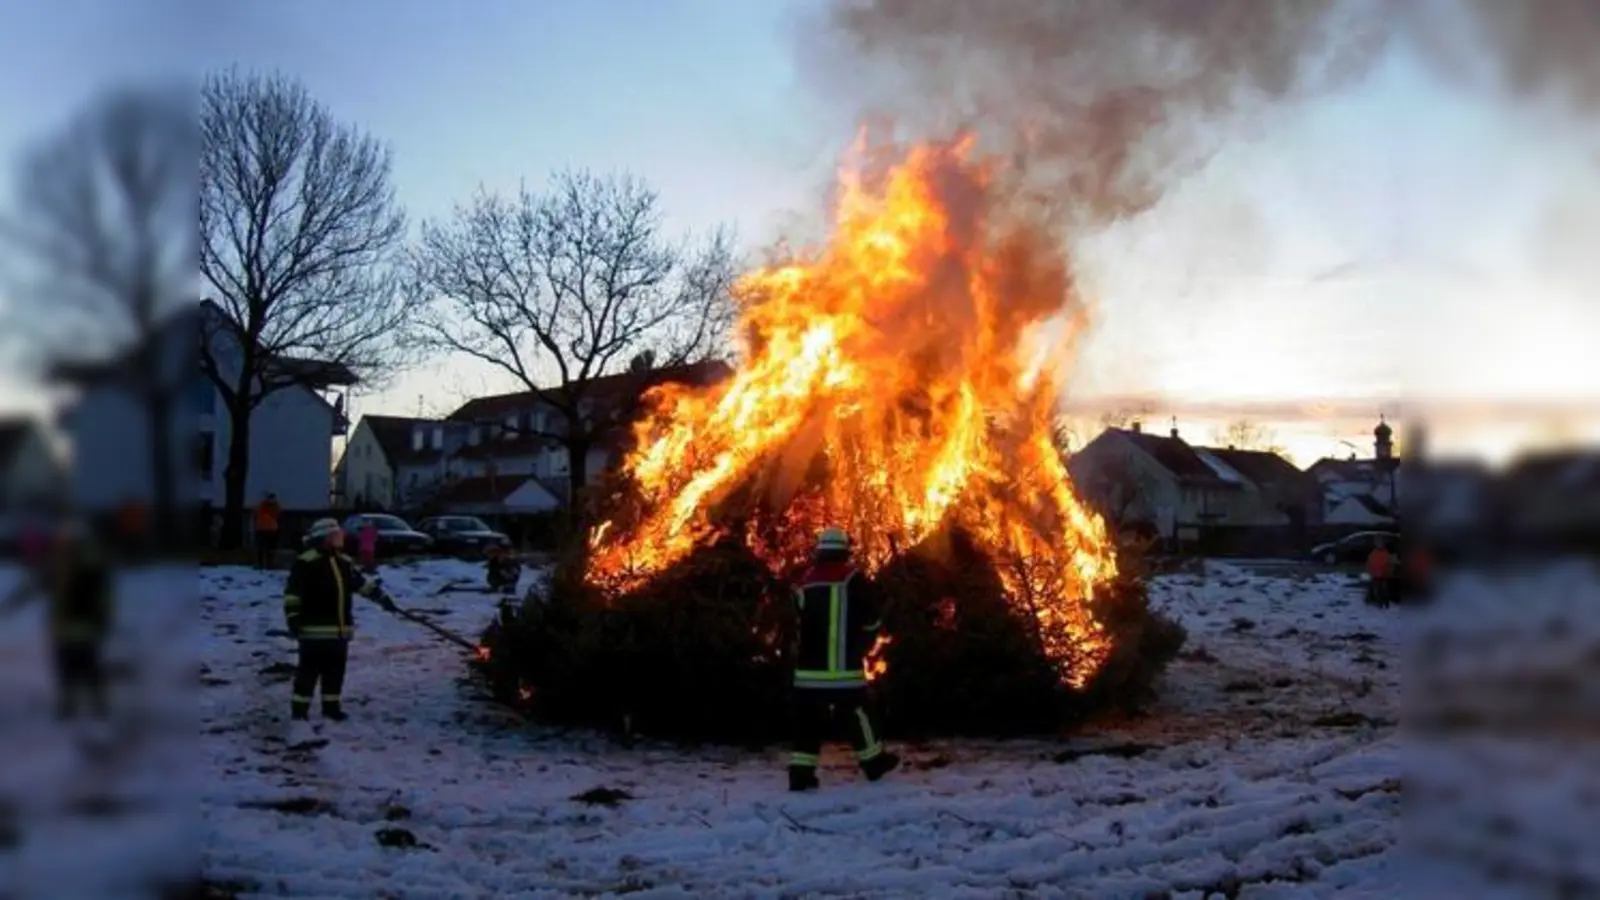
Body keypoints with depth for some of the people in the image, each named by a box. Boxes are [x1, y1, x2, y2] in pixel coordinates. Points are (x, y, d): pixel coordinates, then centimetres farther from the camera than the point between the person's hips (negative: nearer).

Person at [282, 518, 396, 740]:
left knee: (335, 671, 14)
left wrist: (381, 597, 25)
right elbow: (292, 593, -13)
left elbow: (362, 583, 26)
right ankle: (298, 713, -2)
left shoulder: (344, 562, 13)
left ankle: (331, 708, 25)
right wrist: (293, 618, -18)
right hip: (315, 630, -8)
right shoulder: (305, 563, -11)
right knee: (309, 672, -6)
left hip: (340, 629, 8)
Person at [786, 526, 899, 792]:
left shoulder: (804, 581, 6)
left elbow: (796, 623, 13)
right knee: (856, 711, 10)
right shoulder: (853, 578, -5)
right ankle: (874, 761, 22)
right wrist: (860, 647, 14)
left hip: (810, 665, 3)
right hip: (845, 665, -3)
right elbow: (872, 618, -2)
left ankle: (801, 772, -3)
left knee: (808, 717, 3)